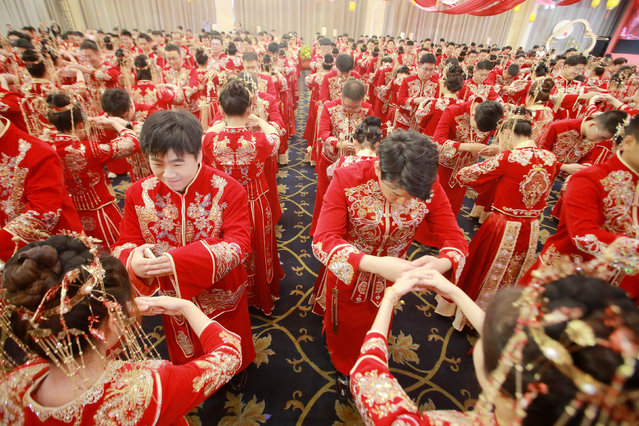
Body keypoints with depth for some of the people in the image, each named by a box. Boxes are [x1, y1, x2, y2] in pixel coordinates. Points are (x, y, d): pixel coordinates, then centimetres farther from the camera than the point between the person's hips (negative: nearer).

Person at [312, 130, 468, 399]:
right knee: (345, 330, 27)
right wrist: (375, 264, -49)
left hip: (392, 278, 3)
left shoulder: (430, 188, -22)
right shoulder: (347, 180, -30)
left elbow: (455, 240, -19)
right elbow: (323, 240, -36)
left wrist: (441, 263, -42)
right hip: (347, 275, -2)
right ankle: (344, 369, 65)